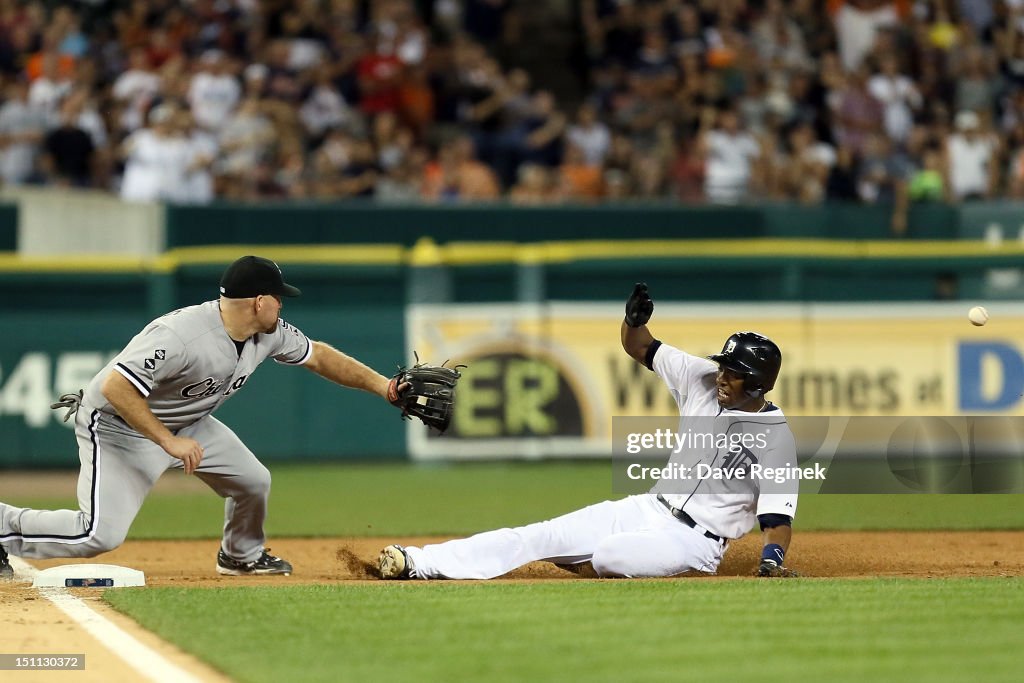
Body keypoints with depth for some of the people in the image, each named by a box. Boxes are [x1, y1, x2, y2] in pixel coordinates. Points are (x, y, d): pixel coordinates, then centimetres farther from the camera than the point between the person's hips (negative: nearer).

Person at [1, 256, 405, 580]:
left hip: (186, 423, 9)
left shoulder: (269, 333, -8)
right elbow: (115, 388, -36)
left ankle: (241, 556, 36)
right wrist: (168, 442, -36)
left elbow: (317, 356, 8)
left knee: (254, 481, 8)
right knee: (100, 535, -20)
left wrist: (381, 385, 3)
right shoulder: (181, 335, -35)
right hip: (117, 424, -9)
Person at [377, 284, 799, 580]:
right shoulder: (704, 380, 2)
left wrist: (773, 559, -35)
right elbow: (640, 347, 8)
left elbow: (777, 513, -16)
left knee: (607, 554, -35)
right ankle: (417, 563, -14)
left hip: (695, 538, -6)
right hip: (649, 509, 6)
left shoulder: (776, 436, -15)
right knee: (543, 535, -7)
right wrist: (635, 321, -14)